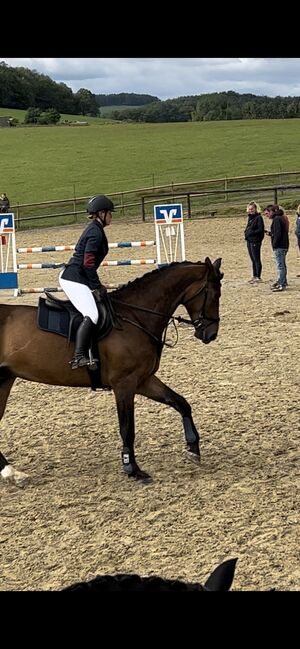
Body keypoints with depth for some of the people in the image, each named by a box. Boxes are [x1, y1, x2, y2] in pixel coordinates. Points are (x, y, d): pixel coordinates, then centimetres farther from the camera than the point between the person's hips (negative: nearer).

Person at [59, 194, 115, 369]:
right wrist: (97, 287, -14)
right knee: (91, 315, -23)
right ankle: (79, 357, -30)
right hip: (74, 279, -11)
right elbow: (88, 263, -20)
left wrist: (97, 286, 18)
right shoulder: (96, 233, -14)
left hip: (71, 277, 11)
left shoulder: (94, 230, 17)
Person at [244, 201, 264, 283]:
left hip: (255, 241, -9)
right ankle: (254, 276, 20)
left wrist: (250, 233, -17)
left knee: (256, 259, -5)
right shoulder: (250, 217, 15)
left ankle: (258, 277, -1)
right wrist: (246, 232, 4)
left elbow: (260, 230, -16)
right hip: (249, 241, 9)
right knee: (253, 260, 13)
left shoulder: (258, 218, -11)